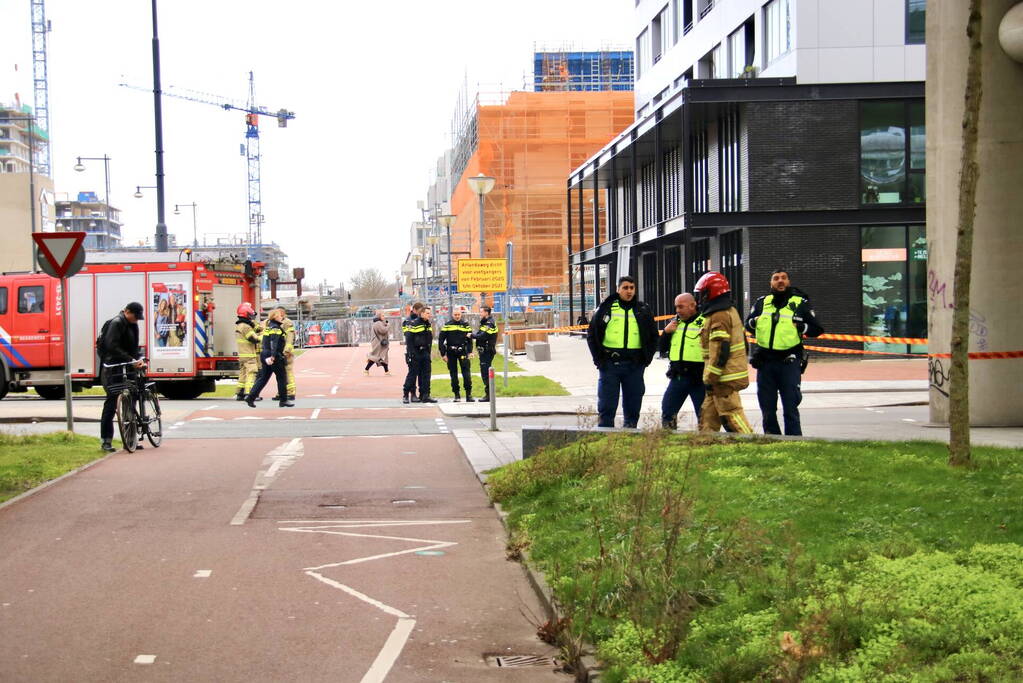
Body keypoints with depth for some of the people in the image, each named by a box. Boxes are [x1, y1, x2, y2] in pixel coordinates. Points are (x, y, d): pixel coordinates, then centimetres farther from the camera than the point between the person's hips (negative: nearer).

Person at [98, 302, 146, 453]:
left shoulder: (132, 325, 15)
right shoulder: (116, 323, -12)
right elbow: (112, 347, -21)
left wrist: (139, 358, -3)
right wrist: (131, 360, -25)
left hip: (127, 367, 9)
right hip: (113, 367, -9)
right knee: (112, 402, -8)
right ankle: (106, 440, -4)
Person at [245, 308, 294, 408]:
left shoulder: (268, 327, 15)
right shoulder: (276, 328, -12)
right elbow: (274, 343, -24)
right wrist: (273, 356, -33)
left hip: (264, 354, 9)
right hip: (275, 357, -9)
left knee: (263, 378, 10)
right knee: (282, 377, 3)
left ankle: (251, 397, 3)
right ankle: (283, 400, 7)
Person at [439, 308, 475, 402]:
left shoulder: (466, 324, 6)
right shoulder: (447, 325, 2)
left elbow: (470, 339, 10)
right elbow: (441, 340, 2)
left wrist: (470, 352, 0)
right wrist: (443, 354, -3)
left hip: (462, 351, -1)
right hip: (451, 352, 1)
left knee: (466, 373, -9)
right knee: (453, 374, 5)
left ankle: (469, 394, -6)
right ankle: (456, 395, 13)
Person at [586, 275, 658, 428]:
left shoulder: (643, 310, 9)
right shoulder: (606, 308, 3)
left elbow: (653, 336, 15)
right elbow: (592, 334, 6)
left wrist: (647, 358, 3)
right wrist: (598, 358, -2)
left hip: (635, 364, 2)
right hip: (610, 364, -2)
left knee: (633, 407, 7)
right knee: (607, 407, 0)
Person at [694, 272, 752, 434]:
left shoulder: (718, 317, -16)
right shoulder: (731, 312, 16)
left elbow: (720, 351, -22)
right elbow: (742, 341, 21)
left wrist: (710, 378, -18)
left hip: (725, 378, -10)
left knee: (732, 415, -8)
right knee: (708, 416, 15)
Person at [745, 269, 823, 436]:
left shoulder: (800, 303, 2)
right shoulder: (762, 302, 11)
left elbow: (817, 329, 4)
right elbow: (748, 324, 21)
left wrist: (801, 327, -14)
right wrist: (753, 322, -2)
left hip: (789, 362, -4)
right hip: (765, 362, 4)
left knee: (790, 409, -4)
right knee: (767, 409, 10)